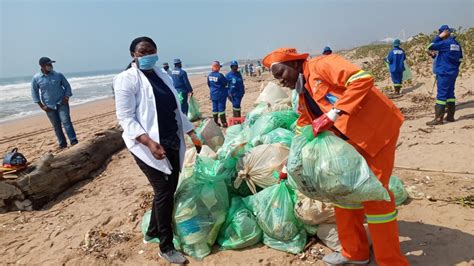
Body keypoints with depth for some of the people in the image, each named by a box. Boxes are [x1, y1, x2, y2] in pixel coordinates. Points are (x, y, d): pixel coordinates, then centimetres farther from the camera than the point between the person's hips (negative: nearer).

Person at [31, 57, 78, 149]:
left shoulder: (58, 75, -2)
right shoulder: (36, 78, -4)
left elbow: (67, 86, 8)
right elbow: (34, 93, 2)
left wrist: (66, 98, -5)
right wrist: (41, 106, -3)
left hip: (62, 103, 0)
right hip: (49, 106, 1)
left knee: (66, 121, -13)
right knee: (56, 126, 6)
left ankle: (74, 141, -13)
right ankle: (62, 144, 16)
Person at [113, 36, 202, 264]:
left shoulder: (163, 76, 13)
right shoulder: (127, 79, -8)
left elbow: (175, 110, 18)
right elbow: (125, 118, -14)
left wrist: (193, 134, 12)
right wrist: (149, 142, -26)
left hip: (172, 143, 7)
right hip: (148, 146, -7)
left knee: (169, 189, 12)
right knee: (164, 191, -5)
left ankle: (152, 232, 34)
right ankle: (166, 247, 13)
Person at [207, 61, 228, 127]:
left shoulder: (209, 75, 1)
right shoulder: (219, 75, -19)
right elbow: (226, 83, -10)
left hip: (213, 95, 6)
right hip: (221, 94, -6)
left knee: (215, 109, 11)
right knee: (221, 108, -1)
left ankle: (215, 123, 17)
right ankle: (224, 123, 4)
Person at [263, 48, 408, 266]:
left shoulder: (322, 65, -12)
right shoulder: (303, 97, 13)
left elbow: (363, 79, -24)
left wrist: (332, 115, -28)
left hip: (378, 128, -9)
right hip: (352, 139, 9)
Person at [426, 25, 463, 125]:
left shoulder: (446, 42, -15)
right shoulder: (456, 44, 13)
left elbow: (430, 46, -16)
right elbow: (460, 59, 17)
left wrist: (439, 37, -8)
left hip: (444, 73, -9)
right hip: (453, 72, 9)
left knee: (441, 94, -8)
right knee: (450, 94, 13)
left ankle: (438, 118, -8)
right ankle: (450, 116, 19)